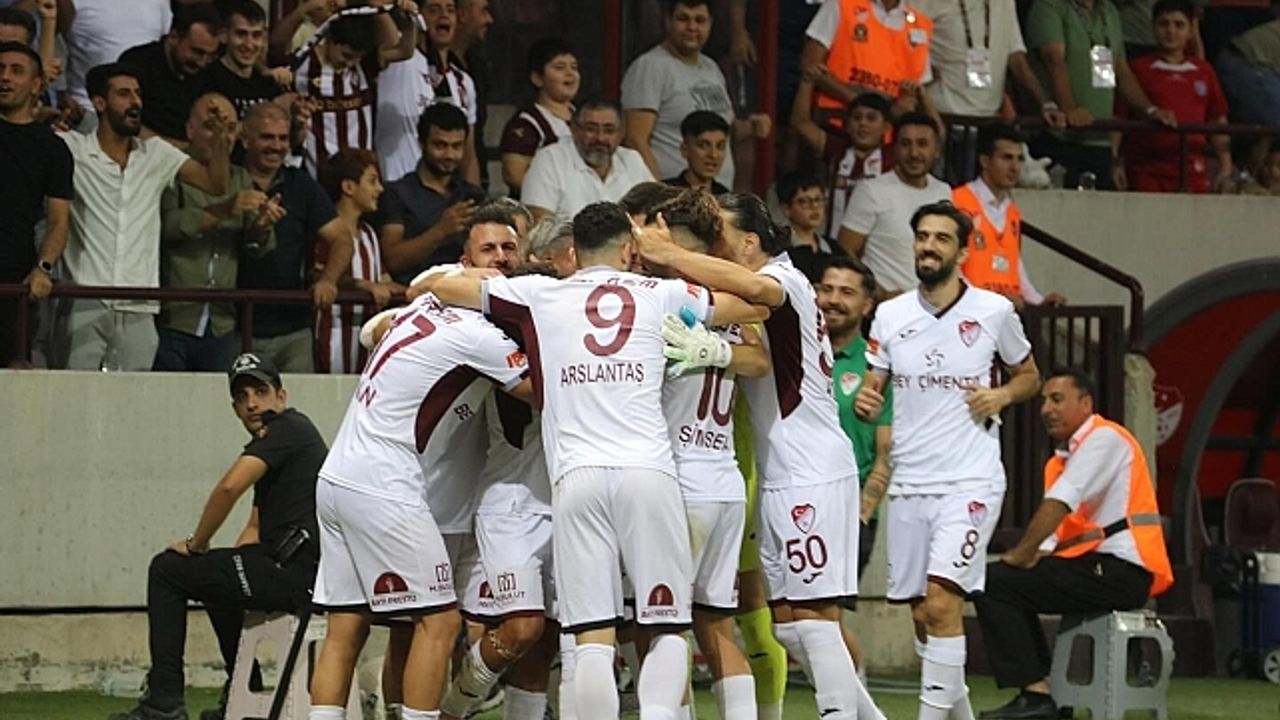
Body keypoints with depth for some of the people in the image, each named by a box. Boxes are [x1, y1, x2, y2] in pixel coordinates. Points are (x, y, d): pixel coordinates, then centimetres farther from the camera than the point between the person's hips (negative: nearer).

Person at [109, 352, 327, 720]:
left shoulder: (288, 427, -7)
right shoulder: (269, 447, 24)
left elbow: (230, 487, -19)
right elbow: (256, 529, 24)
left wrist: (196, 544, -7)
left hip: (293, 575, -10)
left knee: (167, 570, 0)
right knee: (216, 577, 37)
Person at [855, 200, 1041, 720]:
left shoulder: (994, 312, -2)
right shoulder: (890, 315, 5)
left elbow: (1029, 376, 13)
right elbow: (873, 389, 11)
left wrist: (1003, 395, -8)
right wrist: (866, 403, -12)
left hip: (970, 482, -4)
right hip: (909, 482, 4)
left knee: (940, 601, -19)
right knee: (922, 613, 9)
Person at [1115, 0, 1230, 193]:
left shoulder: (1204, 72, 12)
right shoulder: (1138, 70, 4)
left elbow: (1217, 122, 17)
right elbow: (1117, 120, 2)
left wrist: (1225, 165, 12)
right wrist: (1116, 163, -4)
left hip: (1192, 171, 2)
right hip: (1146, 171, -2)